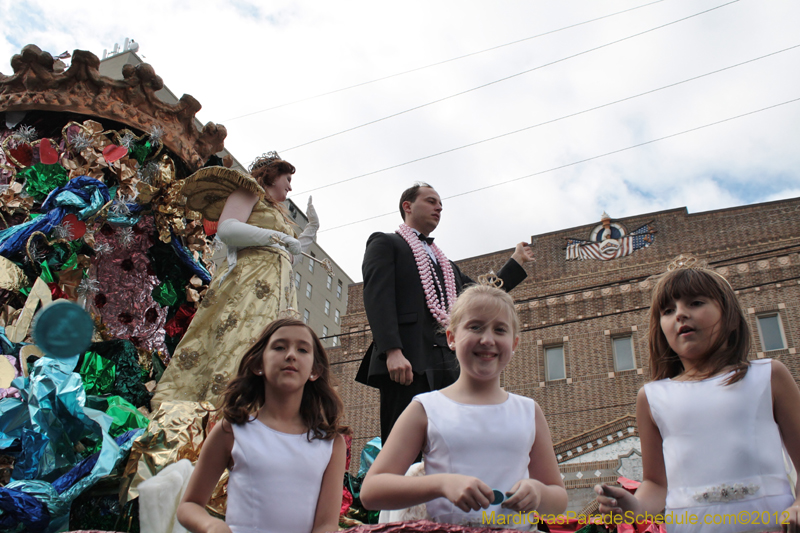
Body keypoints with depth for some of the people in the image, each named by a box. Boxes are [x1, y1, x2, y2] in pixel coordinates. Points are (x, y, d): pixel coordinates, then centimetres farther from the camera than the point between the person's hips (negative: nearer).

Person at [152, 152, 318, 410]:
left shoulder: (277, 212, 34)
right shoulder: (249, 192, 10)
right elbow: (227, 229, -9)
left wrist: (312, 229, 35)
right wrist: (279, 238, -6)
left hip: (280, 287, 8)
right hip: (249, 278, -8)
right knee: (235, 349, -22)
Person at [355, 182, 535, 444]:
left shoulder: (447, 265, 32)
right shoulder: (384, 243, 10)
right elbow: (377, 296, -6)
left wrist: (517, 262, 33)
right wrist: (392, 351, -20)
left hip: (449, 366, 6)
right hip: (408, 362, -6)